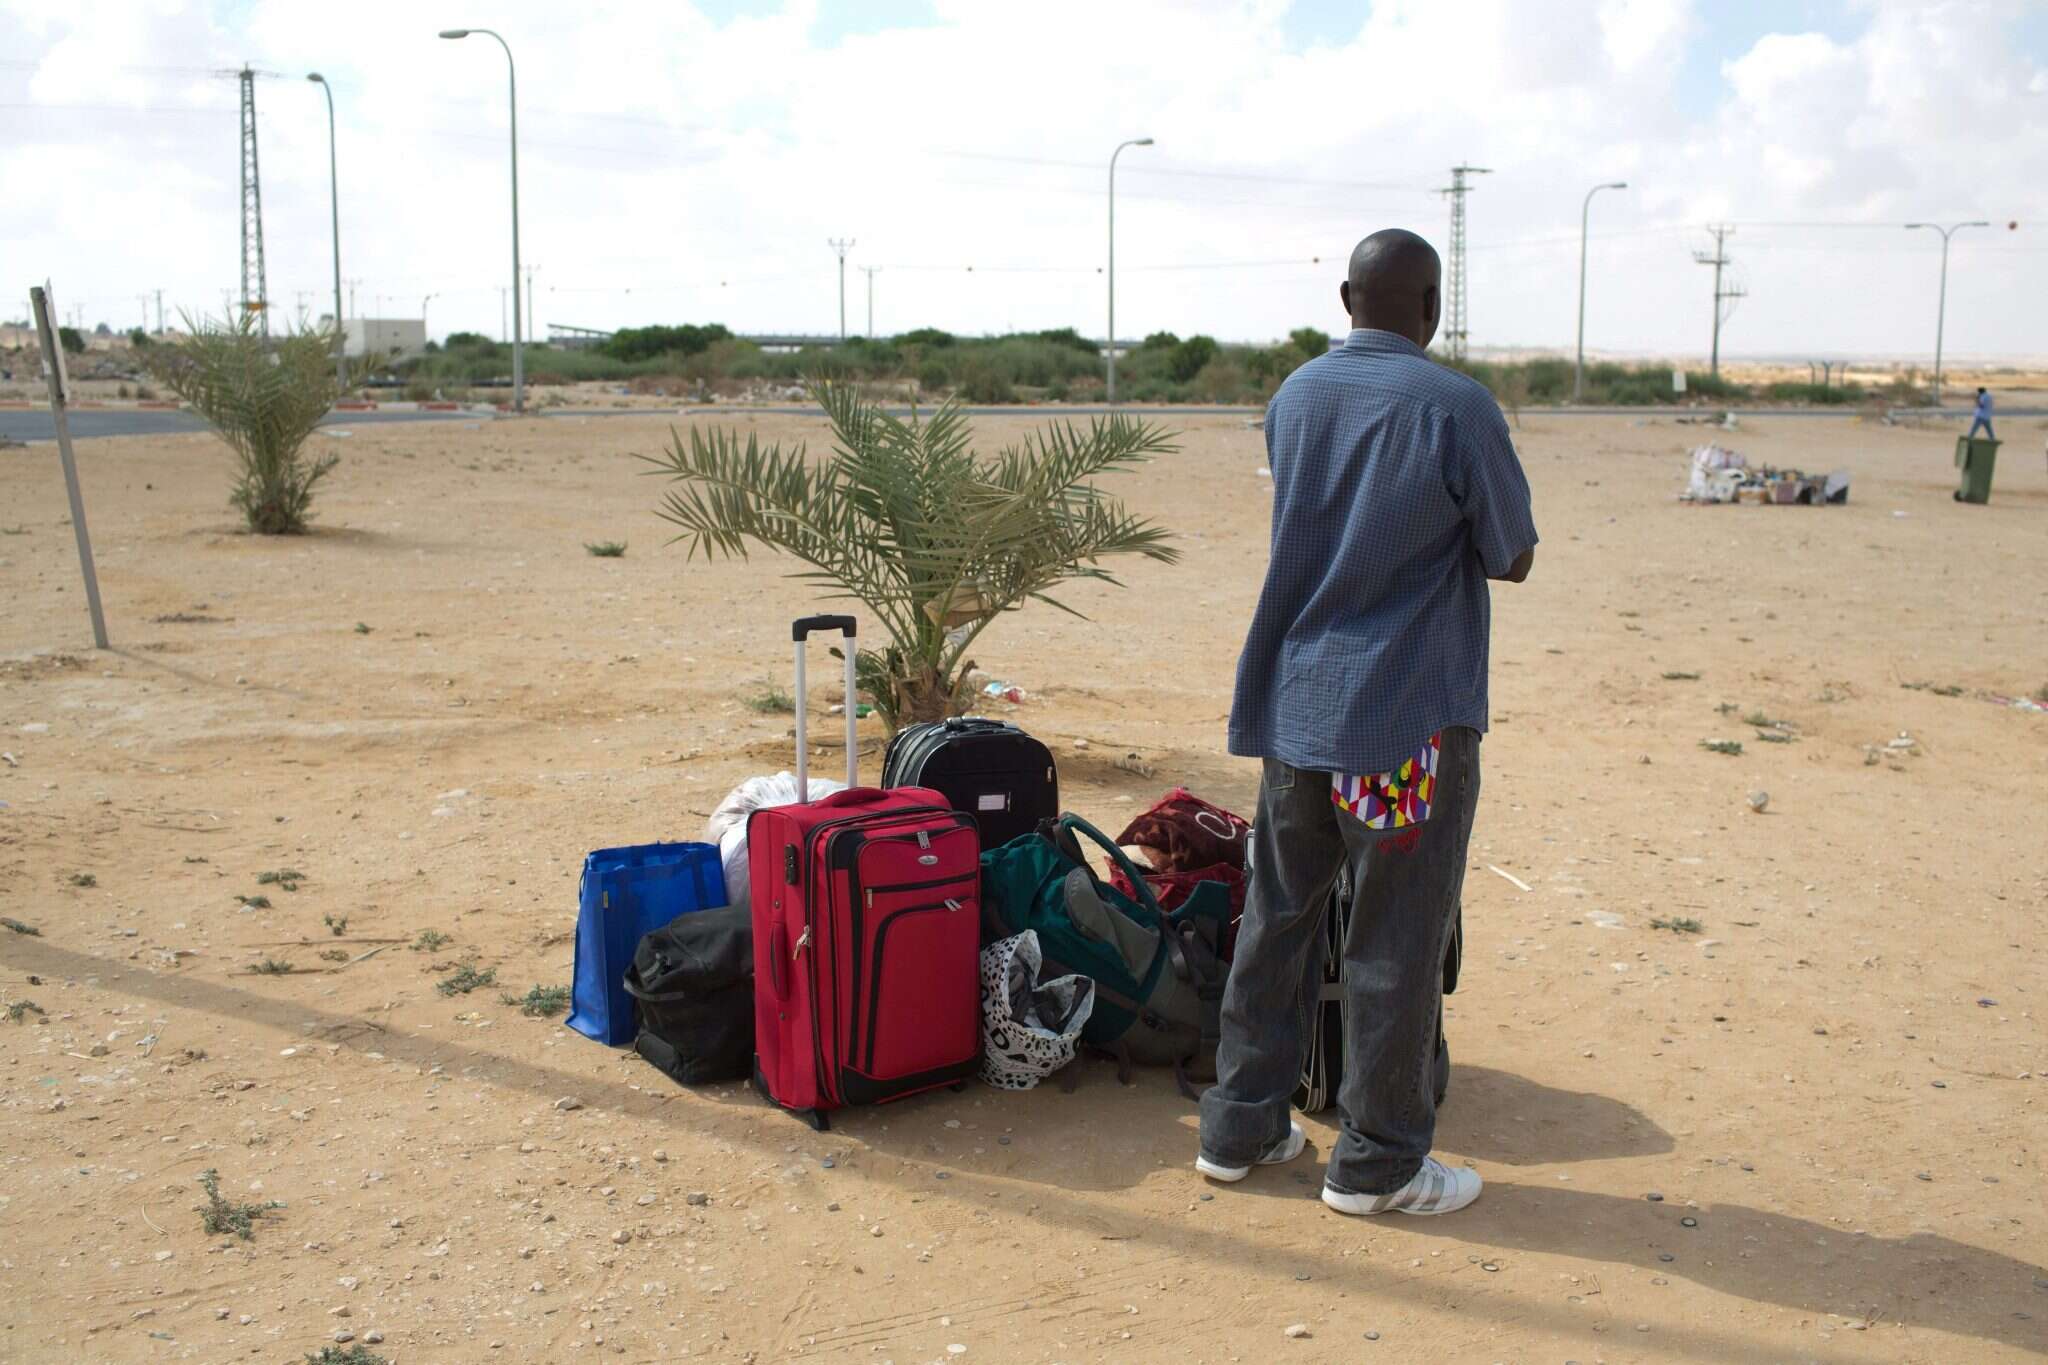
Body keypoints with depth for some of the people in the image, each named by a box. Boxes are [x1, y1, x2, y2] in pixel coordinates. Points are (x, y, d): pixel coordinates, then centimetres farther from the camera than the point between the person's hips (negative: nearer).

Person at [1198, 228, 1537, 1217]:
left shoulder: (1292, 398, 8)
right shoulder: (1458, 409, -11)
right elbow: (1514, 559, -3)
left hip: (1294, 703, 6)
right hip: (1409, 714, -6)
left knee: (1277, 914, 15)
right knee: (1394, 940, 4)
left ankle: (1241, 1126, 24)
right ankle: (1376, 1162, 15)